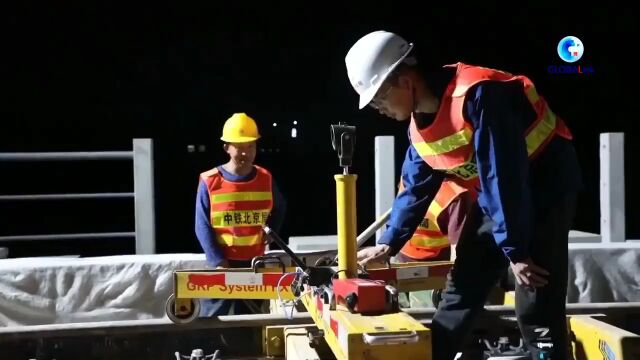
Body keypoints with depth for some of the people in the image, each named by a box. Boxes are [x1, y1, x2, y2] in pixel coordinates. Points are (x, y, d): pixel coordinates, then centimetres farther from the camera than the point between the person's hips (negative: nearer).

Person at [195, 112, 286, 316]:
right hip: (221, 264, -3)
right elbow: (202, 227, -8)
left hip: (255, 263, 3)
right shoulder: (210, 182, -9)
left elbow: (279, 210, 21)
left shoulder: (265, 179, 2)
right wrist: (218, 261, -16)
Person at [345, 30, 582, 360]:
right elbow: (416, 188, 11)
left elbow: (503, 177, -28)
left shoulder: (476, 94, -28)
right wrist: (389, 243, 9)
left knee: (536, 310, -11)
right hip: (496, 196, 8)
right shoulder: (418, 125, 0)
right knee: (460, 290, 9)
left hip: (546, 186, -8)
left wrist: (516, 251, -24)